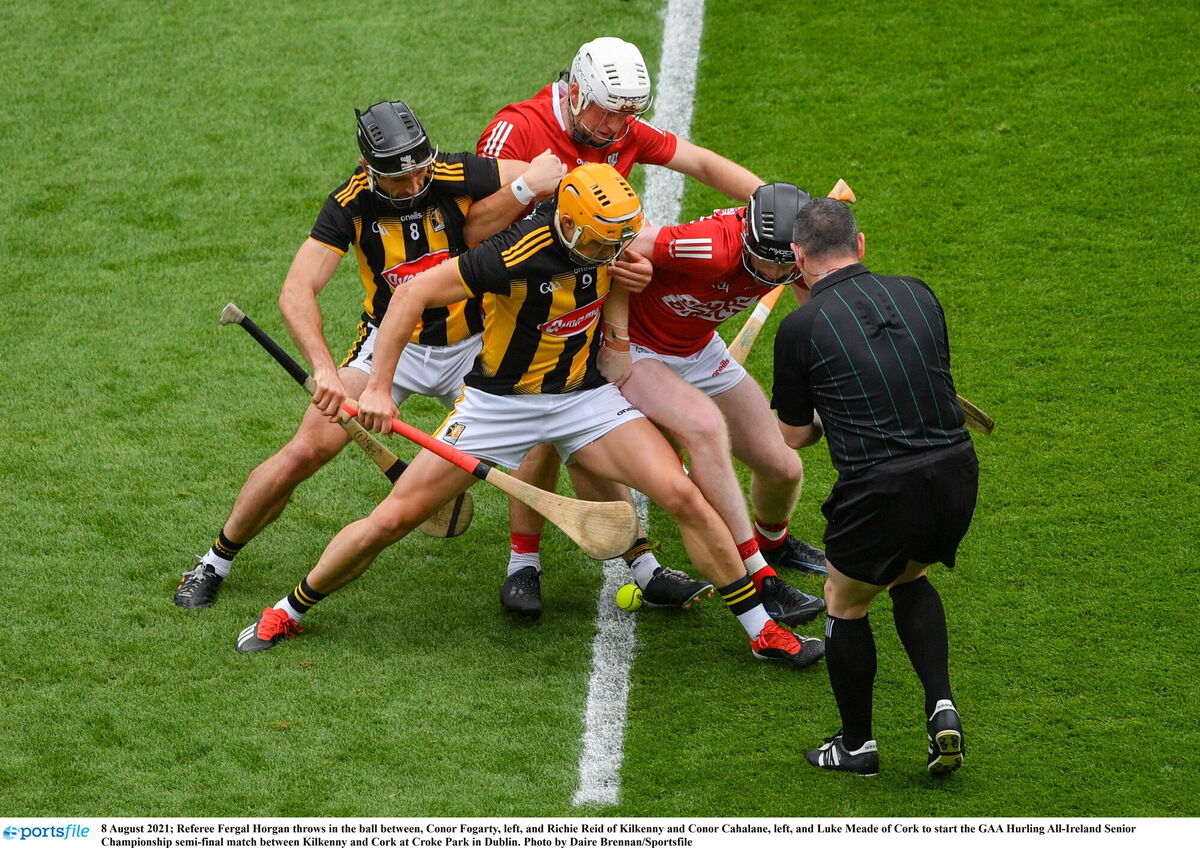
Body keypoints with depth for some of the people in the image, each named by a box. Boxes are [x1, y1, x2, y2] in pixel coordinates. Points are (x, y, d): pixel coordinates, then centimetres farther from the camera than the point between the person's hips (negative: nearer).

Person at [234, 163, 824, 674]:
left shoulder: (608, 237, -13)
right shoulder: (520, 254, -32)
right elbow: (414, 293, -27)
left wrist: (635, 273, -7)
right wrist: (377, 388, -29)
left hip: (584, 396, 4)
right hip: (500, 403, -4)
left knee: (682, 496, -13)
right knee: (391, 520, -3)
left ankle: (762, 630, 1)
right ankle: (289, 610, 21)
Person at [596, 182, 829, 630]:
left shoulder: (794, 254, -17)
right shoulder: (714, 248, -39)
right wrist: (616, 342, -27)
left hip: (700, 350, 7)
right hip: (635, 351, -7)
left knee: (782, 467, 4)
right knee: (705, 425, -34)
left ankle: (773, 541, 42)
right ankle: (756, 580, -27)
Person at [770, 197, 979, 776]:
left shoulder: (801, 327, -4)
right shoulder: (916, 294, 8)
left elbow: (794, 435, 7)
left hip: (879, 490, -5)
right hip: (956, 473, 5)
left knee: (845, 604, 21)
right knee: (908, 578, 31)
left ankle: (856, 745, 31)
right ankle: (941, 706, 14)